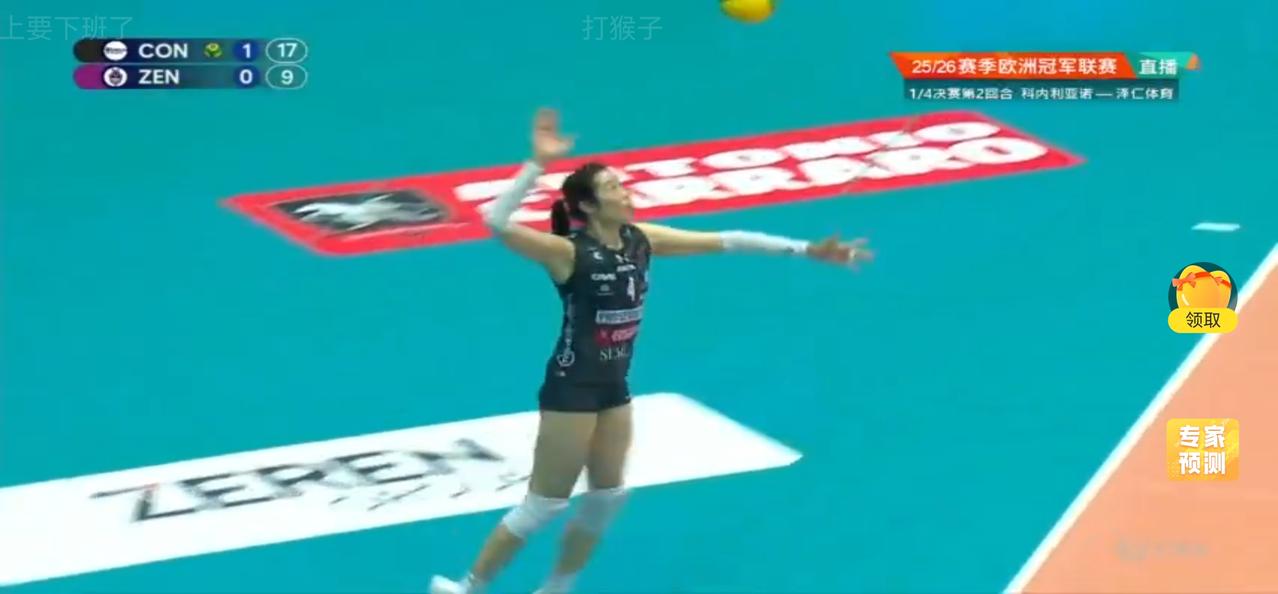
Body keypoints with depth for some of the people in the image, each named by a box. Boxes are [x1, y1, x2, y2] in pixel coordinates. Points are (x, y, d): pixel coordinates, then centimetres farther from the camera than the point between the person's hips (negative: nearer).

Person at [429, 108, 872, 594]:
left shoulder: (641, 240, -3)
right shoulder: (569, 252, -21)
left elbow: (724, 241, 0)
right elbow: (498, 223, -36)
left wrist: (806, 250, 0)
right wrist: (538, 164, -44)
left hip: (613, 386, 7)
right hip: (571, 388, -7)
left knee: (607, 497, 16)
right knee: (545, 504, -1)